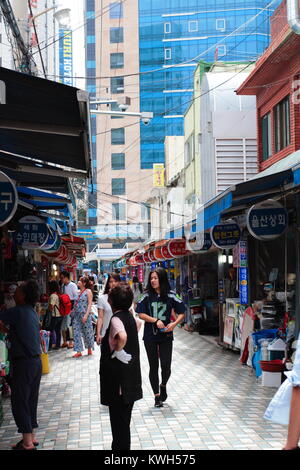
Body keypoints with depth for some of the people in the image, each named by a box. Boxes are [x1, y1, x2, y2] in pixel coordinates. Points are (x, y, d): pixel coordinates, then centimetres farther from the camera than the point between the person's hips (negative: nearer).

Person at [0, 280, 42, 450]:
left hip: (23, 363, -8)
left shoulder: (18, 312, -16)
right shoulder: (32, 312, 10)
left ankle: (27, 442, 3)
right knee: (31, 400, 16)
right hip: (36, 360, 8)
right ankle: (32, 436, 24)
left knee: (20, 401, 0)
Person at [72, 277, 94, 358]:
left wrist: (86, 315, -18)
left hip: (84, 315, -6)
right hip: (77, 315, 6)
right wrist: (73, 311, 8)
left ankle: (89, 349, 20)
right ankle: (79, 351, 2)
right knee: (77, 333, 0)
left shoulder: (88, 291, -3)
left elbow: (90, 304, -9)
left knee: (87, 333, 4)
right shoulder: (78, 292, 14)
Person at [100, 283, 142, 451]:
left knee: (119, 419, 0)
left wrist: (116, 351, -22)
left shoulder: (116, 319, -18)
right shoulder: (129, 316, 7)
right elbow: (137, 325, 31)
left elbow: (122, 336, -39)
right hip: (131, 376, 9)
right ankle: (122, 445, 29)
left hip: (119, 378, -9)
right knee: (124, 417, 18)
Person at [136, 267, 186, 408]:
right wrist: (156, 321, -15)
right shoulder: (147, 296, -1)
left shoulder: (170, 296, -3)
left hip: (166, 336, -1)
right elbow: (141, 314, -3)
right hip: (150, 336, 1)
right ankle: (157, 396, 20)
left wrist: (174, 324, -16)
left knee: (166, 366, -5)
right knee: (153, 366, 6)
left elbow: (182, 313, 1)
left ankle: (163, 385, 28)